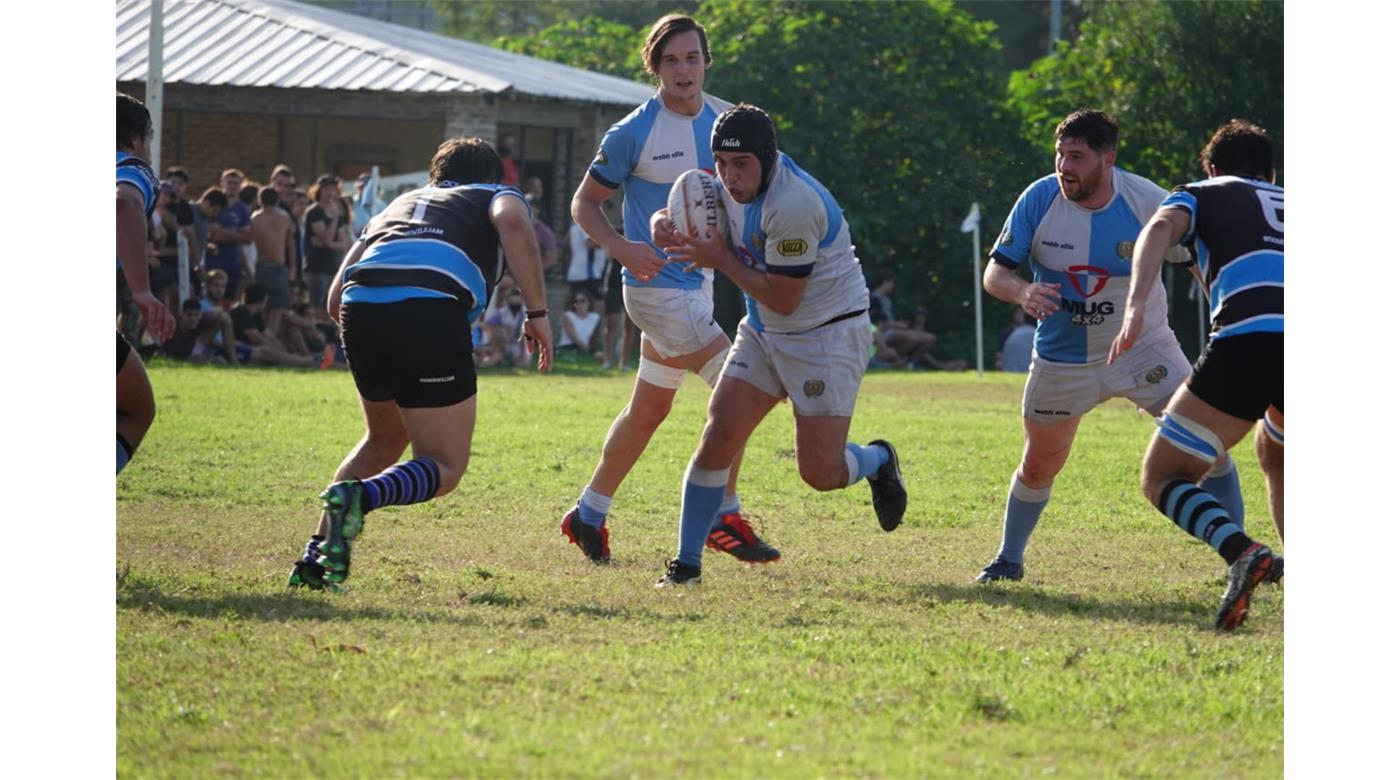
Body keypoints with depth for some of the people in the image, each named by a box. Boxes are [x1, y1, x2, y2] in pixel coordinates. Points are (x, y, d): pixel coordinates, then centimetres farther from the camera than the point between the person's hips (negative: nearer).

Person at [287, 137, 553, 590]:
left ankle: (314, 560, 18)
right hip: (431, 309, -5)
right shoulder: (497, 195, 27)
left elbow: (336, 298, 30)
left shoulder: (401, 203, 39)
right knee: (443, 469, 3)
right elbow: (513, 224, -1)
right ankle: (360, 497, -27)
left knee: (385, 440, 29)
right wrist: (537, 312, 0)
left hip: (359, 302, 5)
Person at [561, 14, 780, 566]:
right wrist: (620, 247, -24)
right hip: (659, 286, -7)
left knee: (649, 408, 15)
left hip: (700, 281, 7)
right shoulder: (633, 134, -13)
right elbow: (585, 202, -6)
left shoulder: (725, 120, 4)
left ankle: (589, 515, 28)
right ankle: (724, 517, -4)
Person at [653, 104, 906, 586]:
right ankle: (685, 563, 2)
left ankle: (877, 462, 26)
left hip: (828, 334, -7)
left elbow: (782, 298, -23)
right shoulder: (734, 186, -3)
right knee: (718, 439, -6)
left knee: (820, 473, -9)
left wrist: (721, 260, -16)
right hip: (763, 331, 7)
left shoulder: (794, 205, -29)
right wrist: (668, 226, -8)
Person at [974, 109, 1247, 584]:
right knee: (1038, 467, 12)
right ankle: (1009, 559, 35)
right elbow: (994, 273, -11)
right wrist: (1022, 292, -33)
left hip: (1144, 350, -1)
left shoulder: (1147, 202, -17)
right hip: (1062, 361, 1)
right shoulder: (1039, 200, -15)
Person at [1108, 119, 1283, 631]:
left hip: (1249, 335, -5)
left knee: (1162, 478, 6)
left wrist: (1136, 305, -13)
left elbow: (1161, 227, 2)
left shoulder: (1201, 195, 25)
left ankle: (1242, 553, -23)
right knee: (1275, 458, 35)